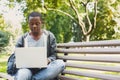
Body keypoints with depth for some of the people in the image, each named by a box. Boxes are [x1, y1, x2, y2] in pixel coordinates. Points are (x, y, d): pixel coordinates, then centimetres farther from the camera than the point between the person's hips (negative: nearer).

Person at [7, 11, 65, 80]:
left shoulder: (49, 36, 7)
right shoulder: (23, 38, 9)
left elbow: (53, 55, 6)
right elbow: (15, 56, 10)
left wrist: (48, 60, -18)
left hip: (43, 69, 3)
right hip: (27, 69, -2)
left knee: (60, 64, -31)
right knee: (22, 74, -40)